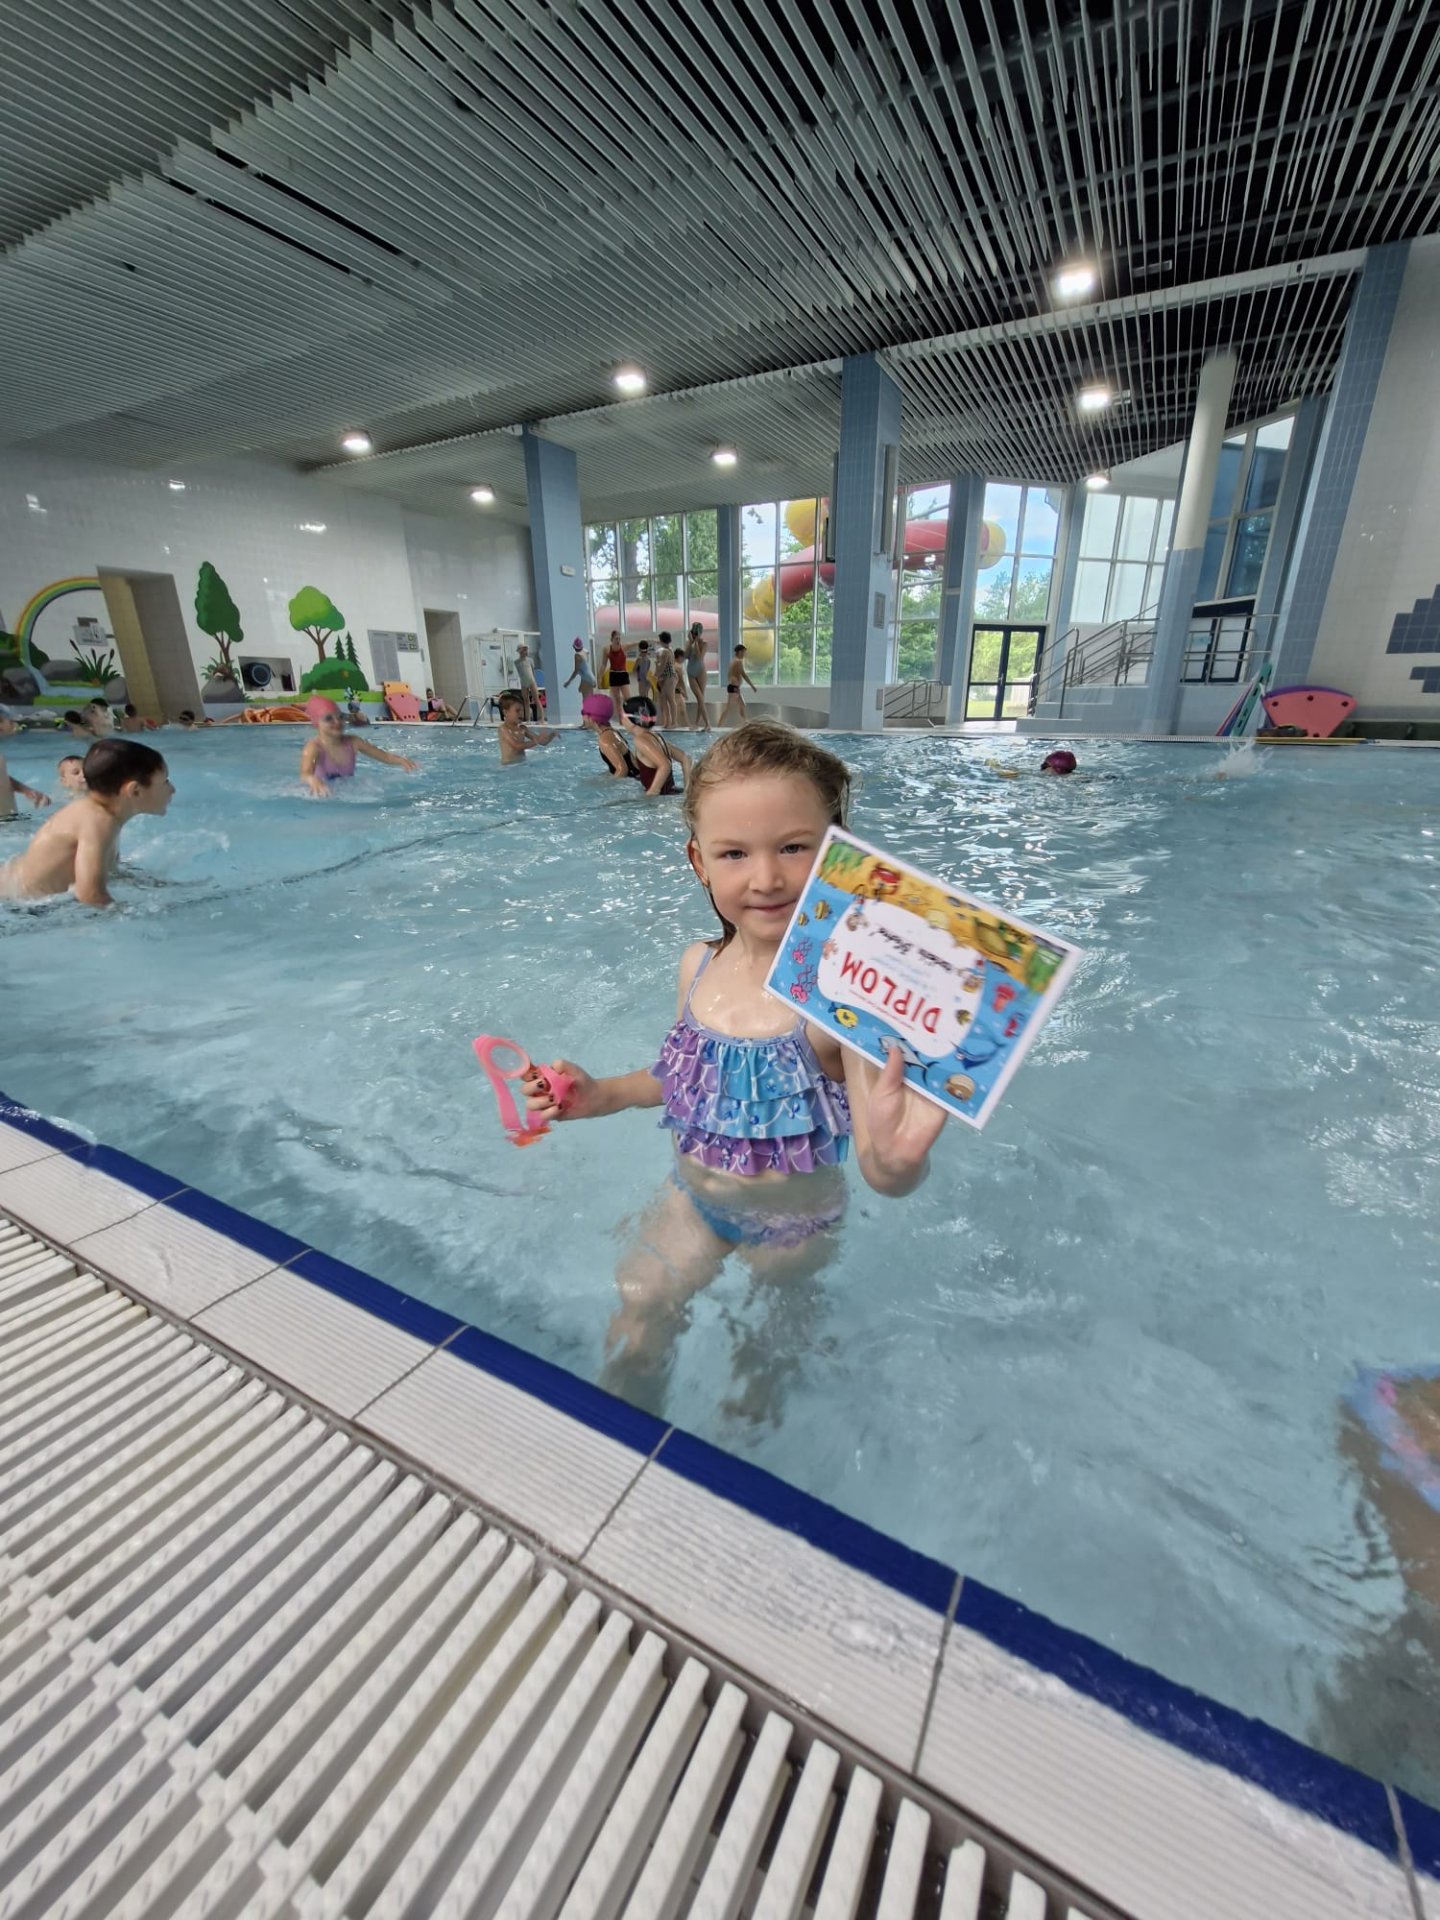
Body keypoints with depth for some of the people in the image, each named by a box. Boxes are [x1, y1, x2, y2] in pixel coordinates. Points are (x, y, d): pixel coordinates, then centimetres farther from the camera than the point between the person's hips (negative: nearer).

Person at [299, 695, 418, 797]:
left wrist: (402, 761, -27)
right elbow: (305, 773, -38)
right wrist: (313, 780, -64)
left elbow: (385, 756, -3)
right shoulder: (314, 747, -19)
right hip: (323, 796, -3)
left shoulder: (352, 742, -5)